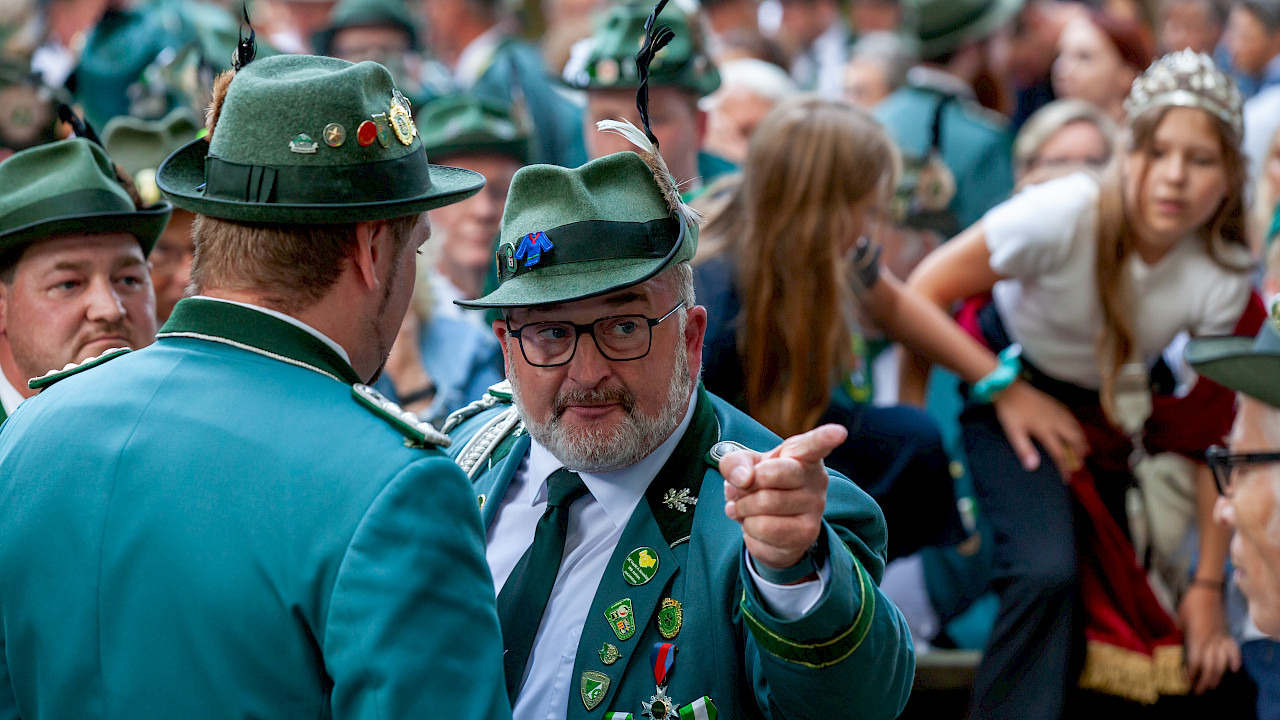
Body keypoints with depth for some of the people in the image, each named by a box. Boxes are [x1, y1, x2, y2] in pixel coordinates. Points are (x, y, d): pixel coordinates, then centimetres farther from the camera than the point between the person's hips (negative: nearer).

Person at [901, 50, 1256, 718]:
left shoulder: (1222, 278, -20)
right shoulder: (1067, 213, -31)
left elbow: (1218, 437, -13)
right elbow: (923, 295, -23)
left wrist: (1208, 585, -13)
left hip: (1109, 406, 5)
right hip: (1009, 380, -5)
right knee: (1045, 568, -26)